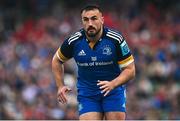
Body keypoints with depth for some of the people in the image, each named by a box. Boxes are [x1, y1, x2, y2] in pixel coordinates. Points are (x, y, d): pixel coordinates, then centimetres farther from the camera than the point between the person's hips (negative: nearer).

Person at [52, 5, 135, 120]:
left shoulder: (116, 39, -15)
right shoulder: (73, 42, -9)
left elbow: (130, 70, -10)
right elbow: (57, 61, 11)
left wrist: (112, 84, -26)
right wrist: (60, 86, 3)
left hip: (113, 90, -1)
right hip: (86, 92, 1)